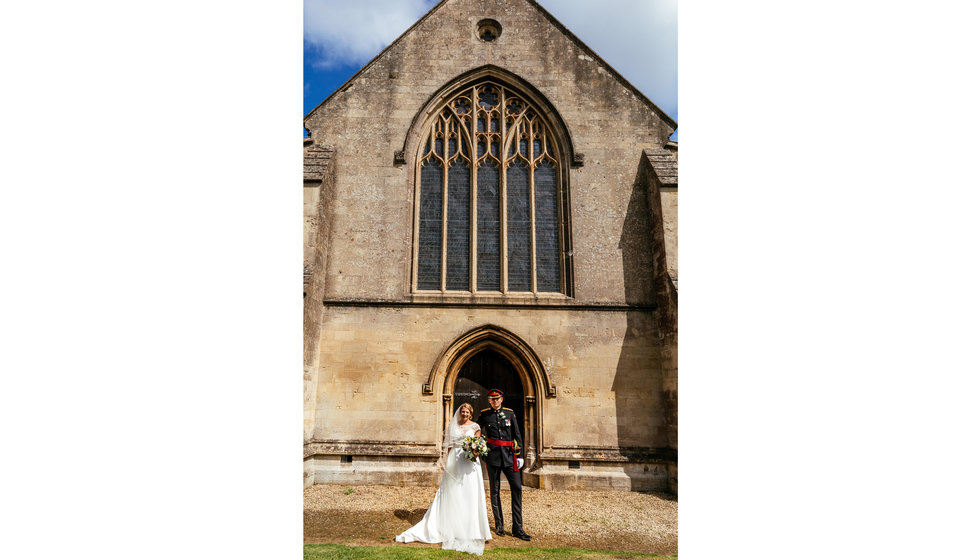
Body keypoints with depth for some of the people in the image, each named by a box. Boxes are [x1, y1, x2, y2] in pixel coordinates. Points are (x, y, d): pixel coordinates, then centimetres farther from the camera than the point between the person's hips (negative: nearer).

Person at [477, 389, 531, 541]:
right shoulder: (484, 414, 3)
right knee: (495, 491, 6)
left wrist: (519, 455, 4)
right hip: (493, 456, -1)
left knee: (516, 488, -5)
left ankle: (517, 528, 1)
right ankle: (499, 525, 17)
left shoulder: (510, 413, 6)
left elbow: (517, 435, 8)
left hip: (509, 455, 1)